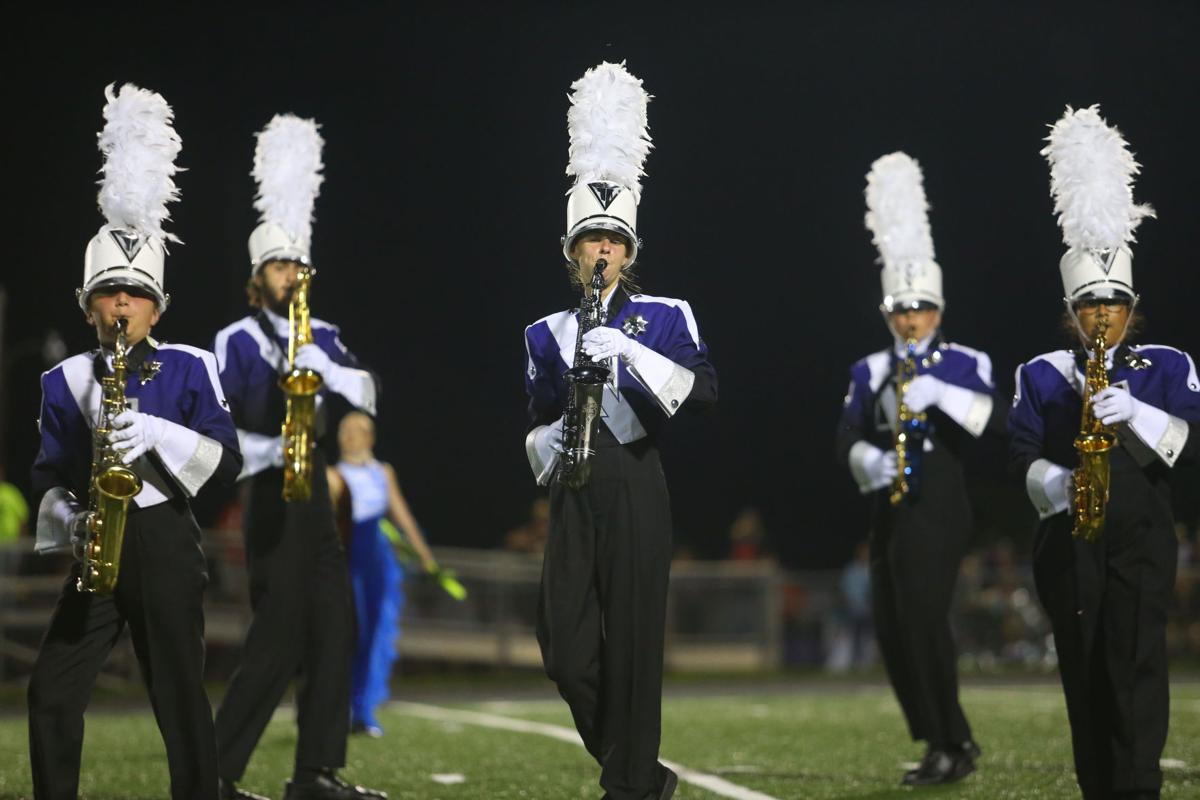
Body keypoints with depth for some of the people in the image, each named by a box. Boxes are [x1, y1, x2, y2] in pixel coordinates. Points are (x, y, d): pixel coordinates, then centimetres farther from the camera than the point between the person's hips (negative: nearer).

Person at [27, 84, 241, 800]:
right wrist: (64, 517, -7)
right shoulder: (67, 381, 8)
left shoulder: (189, 369, 0)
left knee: (181, 694, -1)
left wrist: (154, 433, -21)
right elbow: (51, 472, 13)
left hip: (165, 546, -3)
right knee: (53, 691, -3)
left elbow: (228, 460, -8)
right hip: (97, 550, 3)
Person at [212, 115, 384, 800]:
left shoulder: (321, 337, 14)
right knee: (282, 636, -11)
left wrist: (326, 369, -17)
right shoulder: (238, 340, -4)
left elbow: (366, 394, 0)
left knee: (334, 629, 3)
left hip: (314, 495, 7)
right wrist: (268, 450, -23)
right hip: (271, 494, -7)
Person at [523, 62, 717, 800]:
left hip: (636, 489, -3)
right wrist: (546, 444, -4)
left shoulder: (666, 317, 4)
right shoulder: (547, 334, 14)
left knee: (633, 640, -7)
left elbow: (705, 390, -11)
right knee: (567, 648, -3)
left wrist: (631, 353, -22)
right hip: (573, 496, 3)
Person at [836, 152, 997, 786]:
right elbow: (846, 437, 3)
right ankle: (952, 743, 16)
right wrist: (867, 459, -18)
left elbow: (998, 422, -13)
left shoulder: (965, 364, 3)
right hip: (887, 513, 5)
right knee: (893, 635, 3)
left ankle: (949, 748, -8)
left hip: (938, 510, -5)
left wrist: (942, 395, -25)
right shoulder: (868, 372, 14)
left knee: (922, 620, -16)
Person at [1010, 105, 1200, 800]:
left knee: (1136, 661, -12)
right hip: (1070, 541, 2)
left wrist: (1134, 413, -21)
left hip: (1141, 538, -2)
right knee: (1083, 668, 3)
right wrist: (1051, 483, -19)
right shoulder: (1042, 376, 10)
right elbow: (1023, 451, 2)